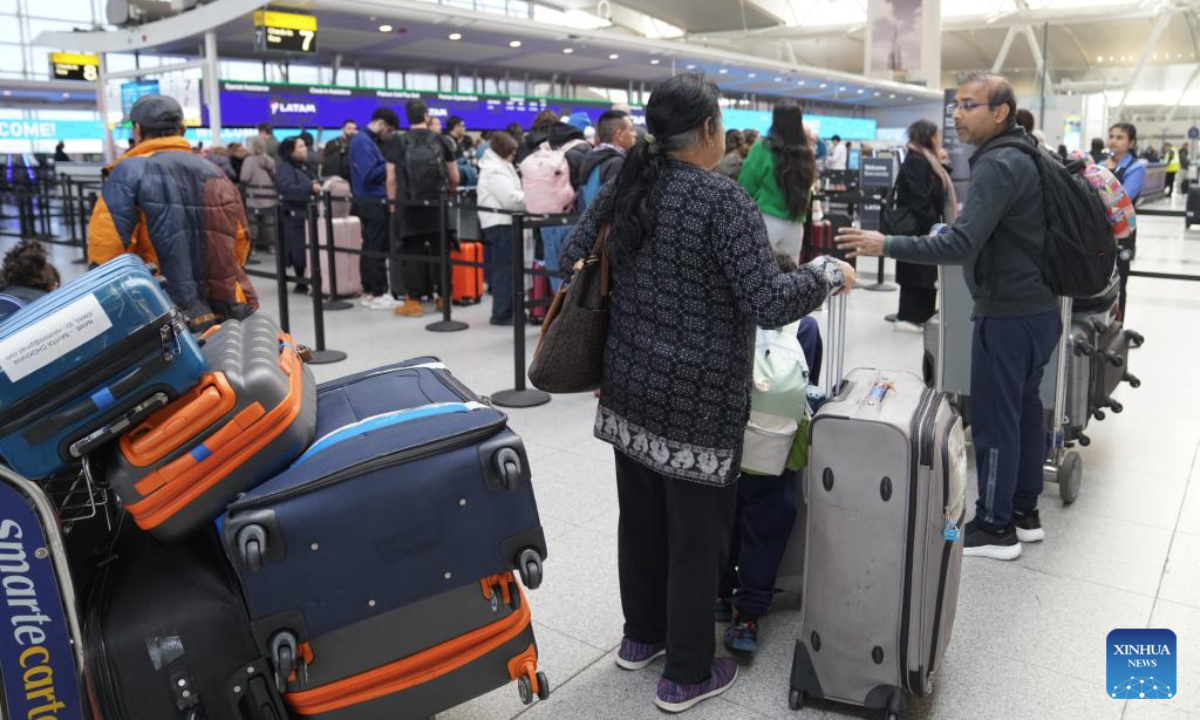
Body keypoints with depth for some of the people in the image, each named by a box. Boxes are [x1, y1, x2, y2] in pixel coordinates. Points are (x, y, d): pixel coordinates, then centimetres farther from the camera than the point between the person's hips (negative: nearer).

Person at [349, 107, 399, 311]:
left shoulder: (365, 139, 16)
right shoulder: (363, 141, -15)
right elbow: (368, 173, -24)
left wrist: (386, 170, 3)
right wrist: (388, 167, -14)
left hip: (369, 201, 10)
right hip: (373, 201, -10)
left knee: (370, 248, 13)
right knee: (377, 249, -7)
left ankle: (368, 292, 18)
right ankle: (378, 294, -3)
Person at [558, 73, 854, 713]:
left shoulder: (624, 187, 5)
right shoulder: (722, 200, -16)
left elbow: (571, 261, 13)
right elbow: (767, 303, -21)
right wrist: (827, 274, -4)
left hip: (629, 387, 7)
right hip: (696, 400, -7)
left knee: (640, 519, 20)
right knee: (696, 536, 7)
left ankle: (641, 636, 40)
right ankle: (686, 676, 23)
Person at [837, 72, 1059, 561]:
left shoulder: (998, 165, -20)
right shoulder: (1021, 155, 13)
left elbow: (961, 245, -30)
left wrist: (886, 245, -29)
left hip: (1008, 314, -10)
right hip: (1038, 306, 10)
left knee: (993, 418, -1)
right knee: (1024, 408, 18)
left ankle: (995, 528, 10)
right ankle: (1024, 512, 30)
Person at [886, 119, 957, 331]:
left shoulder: (925, 160, 18)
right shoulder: (916, 162, -14)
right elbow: (919, 199, -21)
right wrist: (932, 225, -21)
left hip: (924, 227, 10)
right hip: (920, 227, -10)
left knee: (924, 273, 11)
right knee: (918, 272, -5)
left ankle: (918, 315, 17)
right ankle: (911, 316, 0)